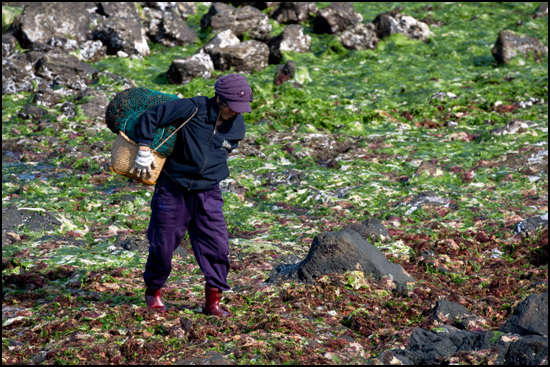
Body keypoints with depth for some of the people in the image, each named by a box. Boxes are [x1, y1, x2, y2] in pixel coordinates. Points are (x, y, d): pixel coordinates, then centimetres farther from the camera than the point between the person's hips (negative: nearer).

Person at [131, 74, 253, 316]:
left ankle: (213, 301, 6)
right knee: (163, 244, 5)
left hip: (208, 192, 3)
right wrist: (145, 152, -17)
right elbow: (149, 117, -16)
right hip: (173, 187, -3)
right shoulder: (192, 109, -17)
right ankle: (153, 291, 30)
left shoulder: (237, 127, -2)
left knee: (217, 246, -6)